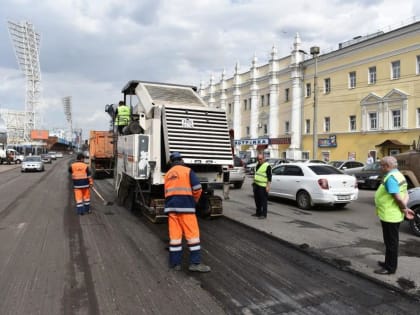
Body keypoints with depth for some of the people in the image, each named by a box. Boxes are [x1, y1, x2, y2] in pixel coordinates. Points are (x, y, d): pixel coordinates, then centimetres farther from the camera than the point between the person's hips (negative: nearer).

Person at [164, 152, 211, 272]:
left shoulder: (168, 174, 18)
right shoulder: (187, 171, 0)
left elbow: (167, 192, 19)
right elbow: (197, 188, -6)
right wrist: (195, 200, 11)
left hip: (171, 206, 5)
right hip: (185, 206, -5)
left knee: (174, 235, 7)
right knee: (192, 234, 0)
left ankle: (175, 263, 11)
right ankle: (195, 263, 0)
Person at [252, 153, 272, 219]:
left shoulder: (267, 166, -11)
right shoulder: (257, 165, 15)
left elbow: (269, 177, -14)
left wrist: (268, 186, -19)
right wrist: (254, 182, 24)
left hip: (262, 186, -8)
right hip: (256, 185, 8)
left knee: (263, 201, -4)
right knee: (257, 200, 14)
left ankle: (264, 214, 2)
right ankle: (258, 213, 26)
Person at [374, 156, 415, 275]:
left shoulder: (391, 178, -21)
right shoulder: (398, 175, 11)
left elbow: (398, 198, -26)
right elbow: (405, 195, 11)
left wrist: (404, 209, -10)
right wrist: (405, 208, -2)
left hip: (389, 216, -10)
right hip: (394, 215, 10)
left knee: (391, 242, 1)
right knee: (392, 241, 20)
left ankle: (390, 268, 12)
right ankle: (389, 263, 34)